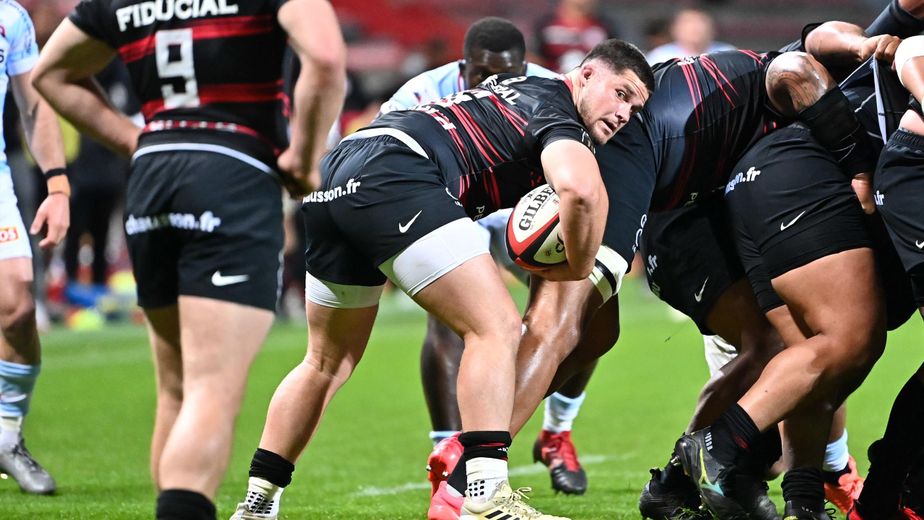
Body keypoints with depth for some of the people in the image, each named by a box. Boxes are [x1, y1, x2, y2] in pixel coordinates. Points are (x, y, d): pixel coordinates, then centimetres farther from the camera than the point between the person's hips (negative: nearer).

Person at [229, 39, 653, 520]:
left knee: (327, 362, 22)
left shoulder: (518, 90, 29)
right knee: (496, 327, -12)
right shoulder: (557, 112, 2)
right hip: (391, 177, -10)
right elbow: (579, 188, -19)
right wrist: (579, 267, -1)